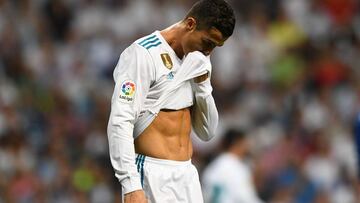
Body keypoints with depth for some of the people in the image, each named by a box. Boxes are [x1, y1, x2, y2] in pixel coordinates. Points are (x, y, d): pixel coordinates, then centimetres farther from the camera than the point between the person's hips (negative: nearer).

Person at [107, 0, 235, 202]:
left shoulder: (195, 61, 14)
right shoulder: (144, 54, -10)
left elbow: (207, 132, 16)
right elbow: (120, 123, -18)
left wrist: (202, 82, 1)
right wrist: (131, 185, -24)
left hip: (187, 175, 8)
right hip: (154, 177, -8)